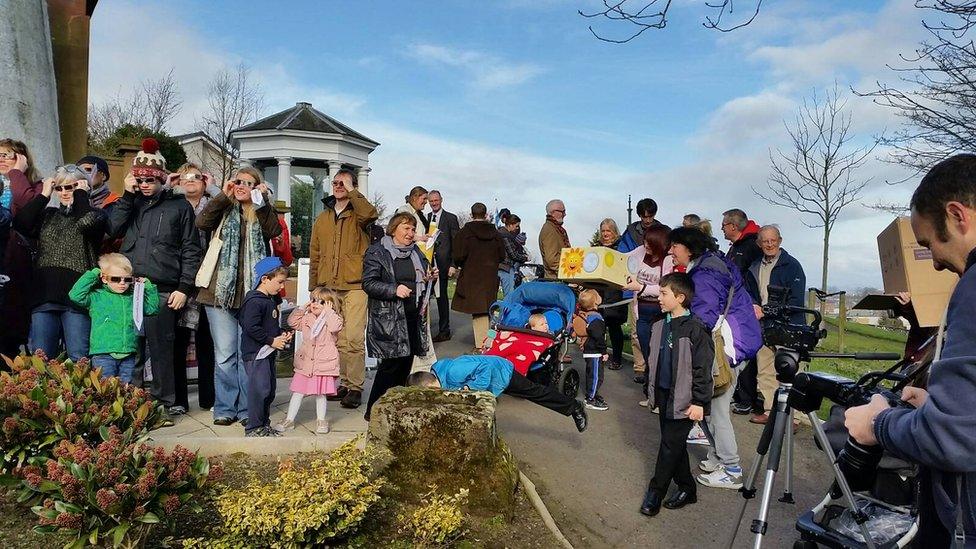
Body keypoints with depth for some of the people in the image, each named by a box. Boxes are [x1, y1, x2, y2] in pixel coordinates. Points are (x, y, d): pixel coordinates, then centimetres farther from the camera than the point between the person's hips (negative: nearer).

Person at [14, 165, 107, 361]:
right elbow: (20, 223, 1)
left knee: (78, 358, -4)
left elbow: (87, 223, -19)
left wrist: (80, 194, -3)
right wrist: (43, 195, 5)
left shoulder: (94, 214, 5)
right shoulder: (48, 215, 18)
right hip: (44, 295, 5)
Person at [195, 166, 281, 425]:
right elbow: (201, 223, -7)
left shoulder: (262, 214, 12)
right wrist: (224, 196, -9)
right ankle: (225, 408, 11)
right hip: (221, 291, 1)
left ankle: (247, 409, 11)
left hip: (251, 293, 0)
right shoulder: (224, 211, 13)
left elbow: (273, 231, -9)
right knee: (224, 354, 2)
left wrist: (262, 202, -12)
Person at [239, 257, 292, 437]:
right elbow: (251, 328, -24)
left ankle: (264, 425, 24)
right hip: (256, 353, -10)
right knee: (260, 389, -9)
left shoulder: (271, 300, 15)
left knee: (270, 388, 14)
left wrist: (282, 334, 7)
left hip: (268, 353, 10)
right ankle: (253, 428, 1)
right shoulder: (254, 301, -16)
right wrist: (272, 341, -19)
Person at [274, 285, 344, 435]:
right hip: (305, 363, 4)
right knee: (298, 392, 7)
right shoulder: (307, 318, 11)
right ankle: (289, 420, 16)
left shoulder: (333, 319, -4)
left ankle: (321, 420, 22)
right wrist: (302, 308, 3)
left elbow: (335, 327, -24)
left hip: (324, 363, -4)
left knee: (320, 393, 6)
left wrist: (328, 311, -18)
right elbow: (292, 322, 8)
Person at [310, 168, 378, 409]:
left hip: (354, 285, -5)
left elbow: (370, 214, -25)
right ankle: (342, 382, 21)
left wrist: (351, 192, -13)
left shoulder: (359, 214, 3)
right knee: (335, 339, 10)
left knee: (354, 338, -8)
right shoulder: (322, 218, 17)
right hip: (328, 287, 5)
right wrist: (313, 287, 14)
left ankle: (355, 387, 0)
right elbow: (314, 255, 18)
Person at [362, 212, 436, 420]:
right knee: (391, 363, -7)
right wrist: (394, 290, -21)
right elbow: (368, 283, -10)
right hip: (388, 319, -7)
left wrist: (429, 279, 7)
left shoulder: (416, 252, 18)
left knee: (406, 363, 8)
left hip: (413, 317, 7)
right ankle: (373, 410, 5)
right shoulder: (377, 252, -3)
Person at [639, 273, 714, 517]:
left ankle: (655, 492, 10)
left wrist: (699, 402, -16)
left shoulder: (695, 329, -16)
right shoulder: (660, 326, 8)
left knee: (671, 444, -1)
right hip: (664, 394, 8)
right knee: (674, 443, 15)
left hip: (683, 399, -8)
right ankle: (686, 488, 28)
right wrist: (652, 392, 19)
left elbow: (703, 368, -16)